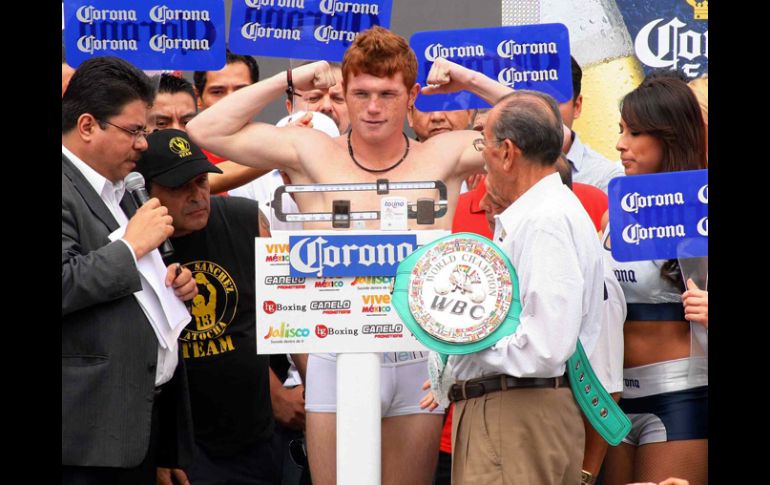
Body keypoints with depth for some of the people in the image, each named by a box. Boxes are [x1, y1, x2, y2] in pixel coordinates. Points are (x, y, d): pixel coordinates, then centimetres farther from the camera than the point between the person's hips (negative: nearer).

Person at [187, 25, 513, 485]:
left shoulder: (443, 157, 5)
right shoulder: (313, 154, 4)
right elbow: (205, 131, 1)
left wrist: (470, 81, 2)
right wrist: (287, 81, 0)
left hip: (417, 363, 1)